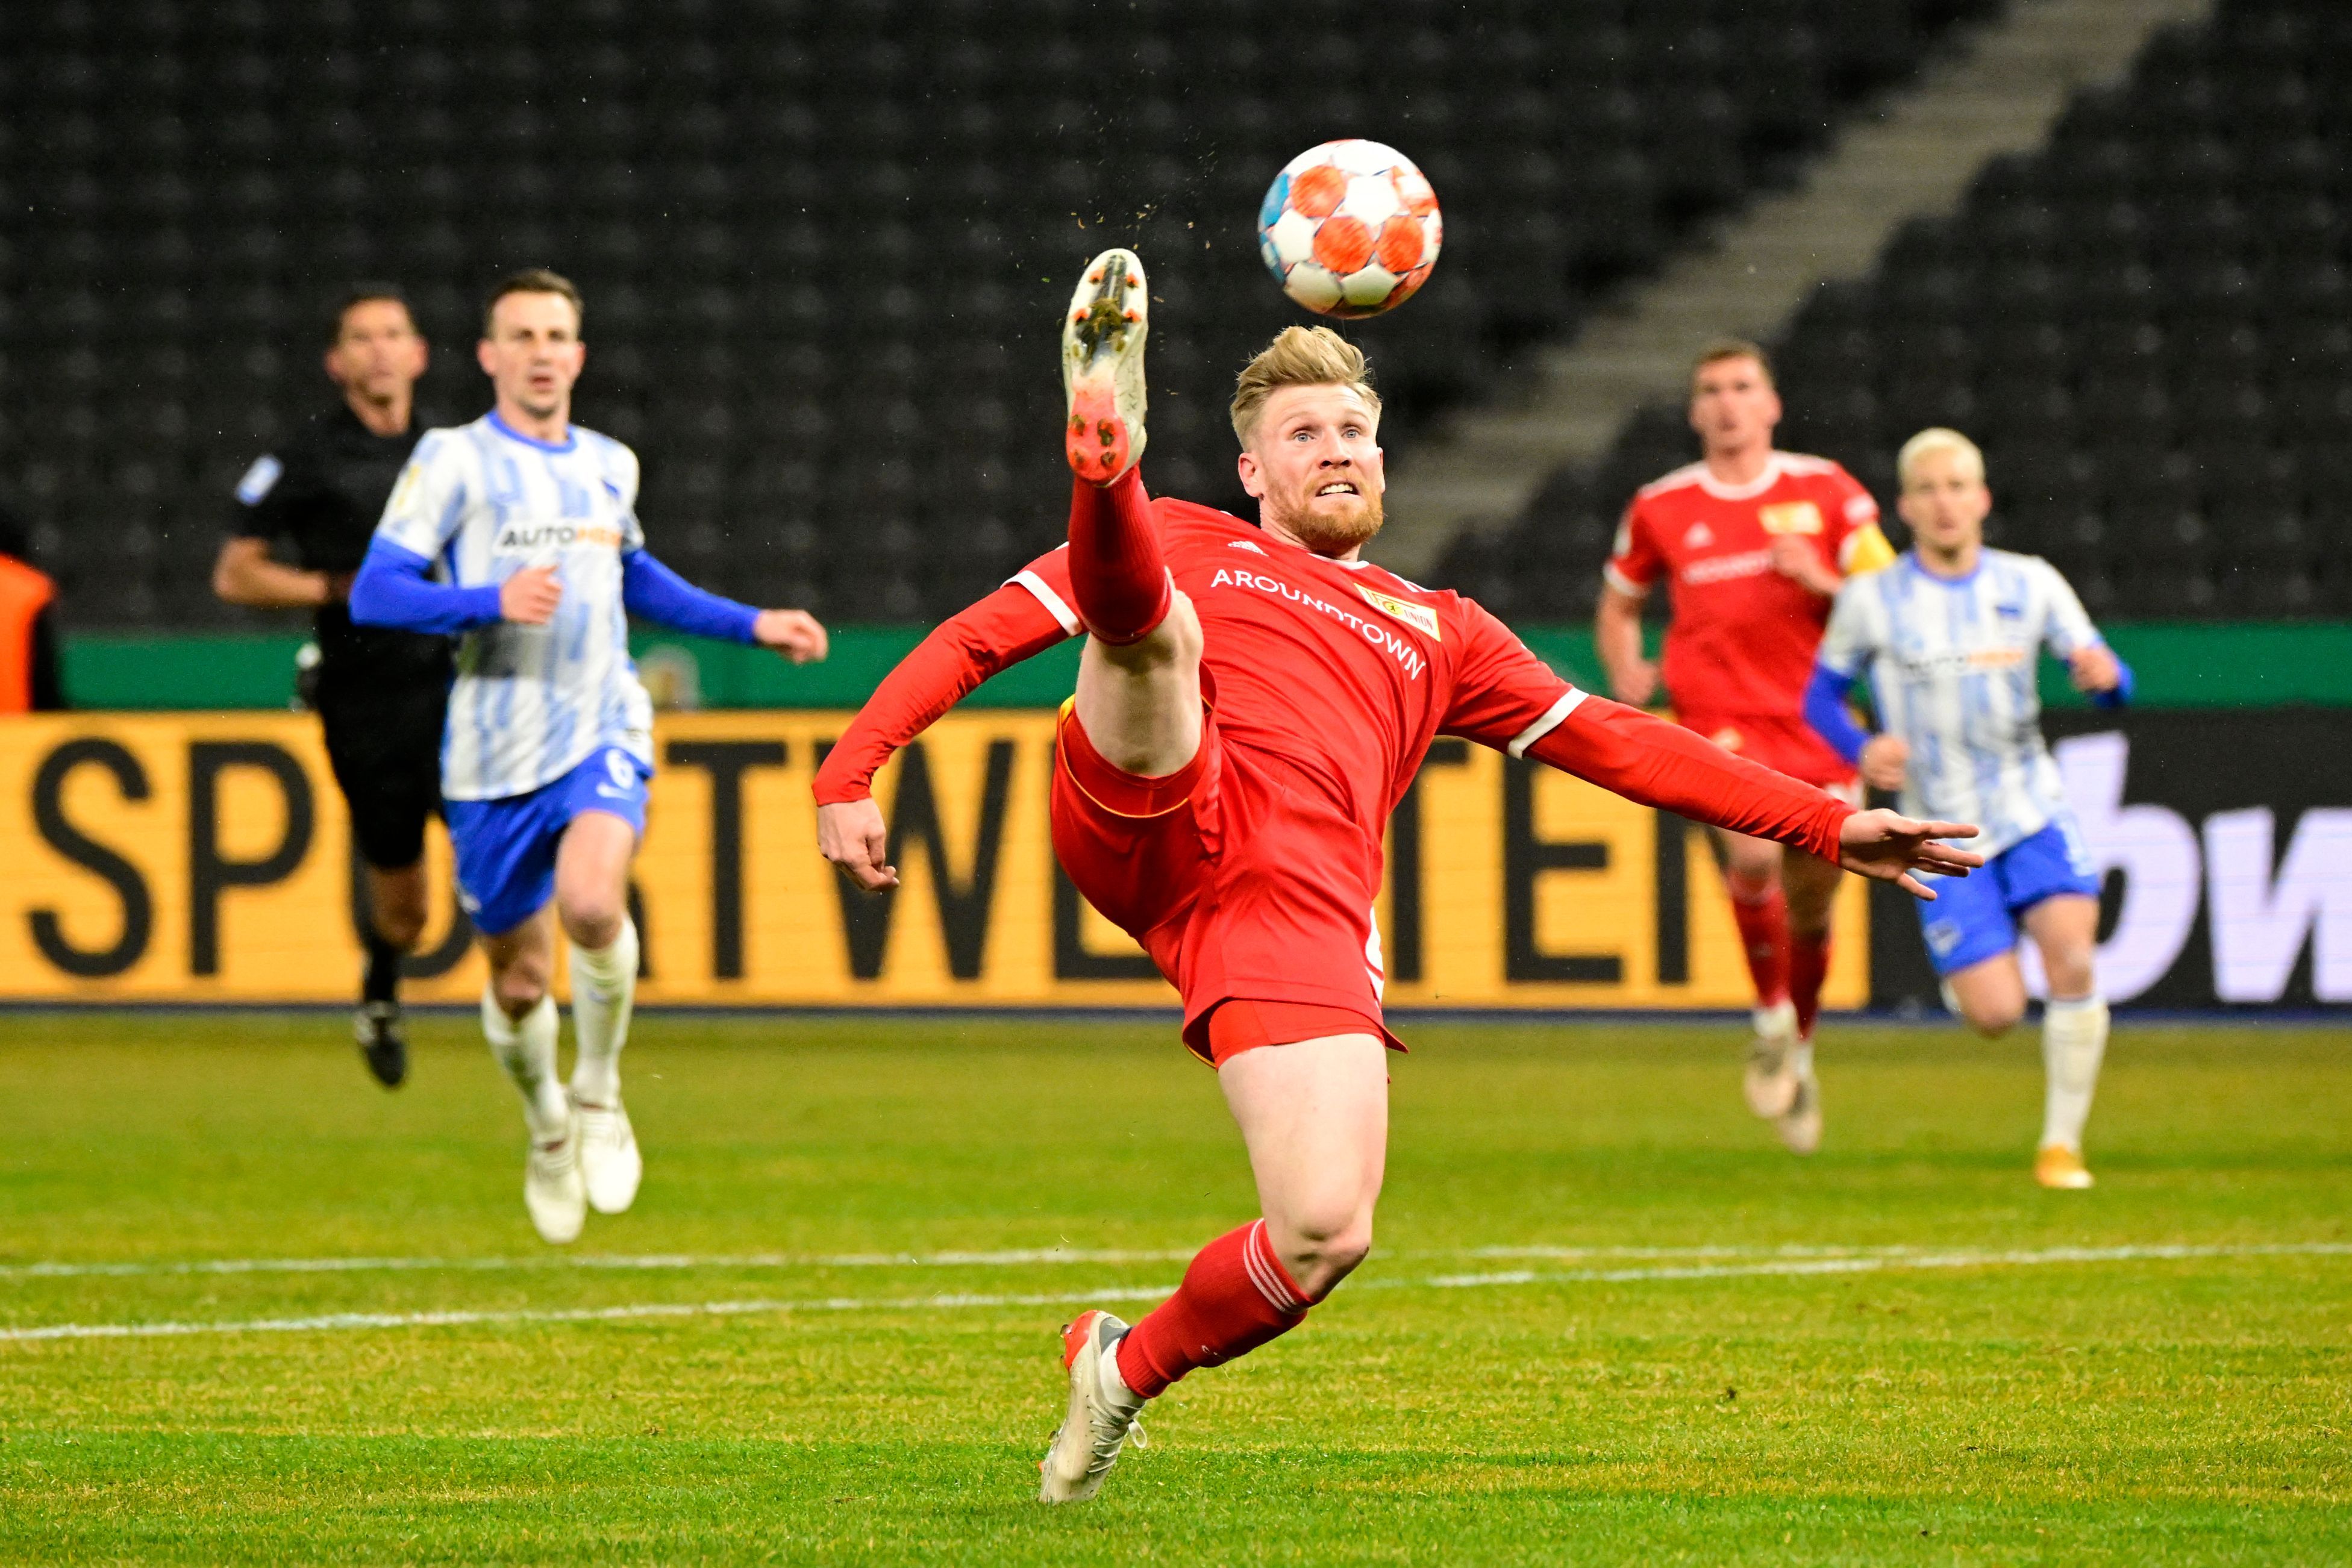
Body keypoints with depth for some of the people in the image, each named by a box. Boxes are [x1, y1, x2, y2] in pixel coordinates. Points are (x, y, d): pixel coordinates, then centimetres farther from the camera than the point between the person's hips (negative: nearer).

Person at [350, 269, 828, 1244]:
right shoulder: (453, 460, -3)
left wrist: (752, 625, 28)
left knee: (591, 903, -28)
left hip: (601, 733, 1)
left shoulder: (610, 466, 12)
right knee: (518, 979, 6)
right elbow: (373, 595, -11)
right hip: (493, 753, -1)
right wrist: (492, 600, -25)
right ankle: (547, 1123, 37)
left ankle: (599, 1094, -4)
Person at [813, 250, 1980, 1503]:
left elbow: (1616, 745, 29)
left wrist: (1830, 826, 21)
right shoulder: (1182, 543, 26)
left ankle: (1129, 1367, 9)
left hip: (1299, 916, 1)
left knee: (1327, 1234, -15)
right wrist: (851, 772, 4)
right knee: (1153, 624, -27)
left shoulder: (1437, 633, 33)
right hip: (1156, 822, -1)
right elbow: (980, 636, 20)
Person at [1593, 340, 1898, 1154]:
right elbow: (1617, 608, 20)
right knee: (1755, 853, -30)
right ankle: (1772, 1021, -10)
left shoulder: (1825, 491, 4)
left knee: (1810, 907, 8)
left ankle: (1800, 1052, 34)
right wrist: (1626, 673, 0)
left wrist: (1818, 580, -13)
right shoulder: (1660, 508, 5)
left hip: (1818, 721, 2)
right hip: (1720, 719, -2)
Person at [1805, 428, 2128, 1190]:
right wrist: (1861, 749, -13)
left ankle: (2062, 1143, -8)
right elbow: (1821, 697, 8)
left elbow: (2111, 682, 5)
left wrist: (2105, 674, -20)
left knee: (2072, 958, -22)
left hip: (2032, 809, 1)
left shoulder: (2030, 584, 3)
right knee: (1996, 1014, -12)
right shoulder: (1871, 599, -1)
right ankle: (1963, 972, 27)